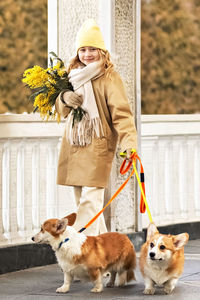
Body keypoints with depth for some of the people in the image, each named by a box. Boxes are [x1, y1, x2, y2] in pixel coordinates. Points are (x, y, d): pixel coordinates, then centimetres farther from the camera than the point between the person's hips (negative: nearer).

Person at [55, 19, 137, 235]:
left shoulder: (109, 77, -6)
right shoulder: (74, 74, 15)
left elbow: (121, 112, -15)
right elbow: (62, 110, 19)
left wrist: (129, 141, -29)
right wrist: (64, 98, -5)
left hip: (97, 146, -7)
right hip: (73, 145, 7)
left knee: (90, 199, -13)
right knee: (81, 199, 11)